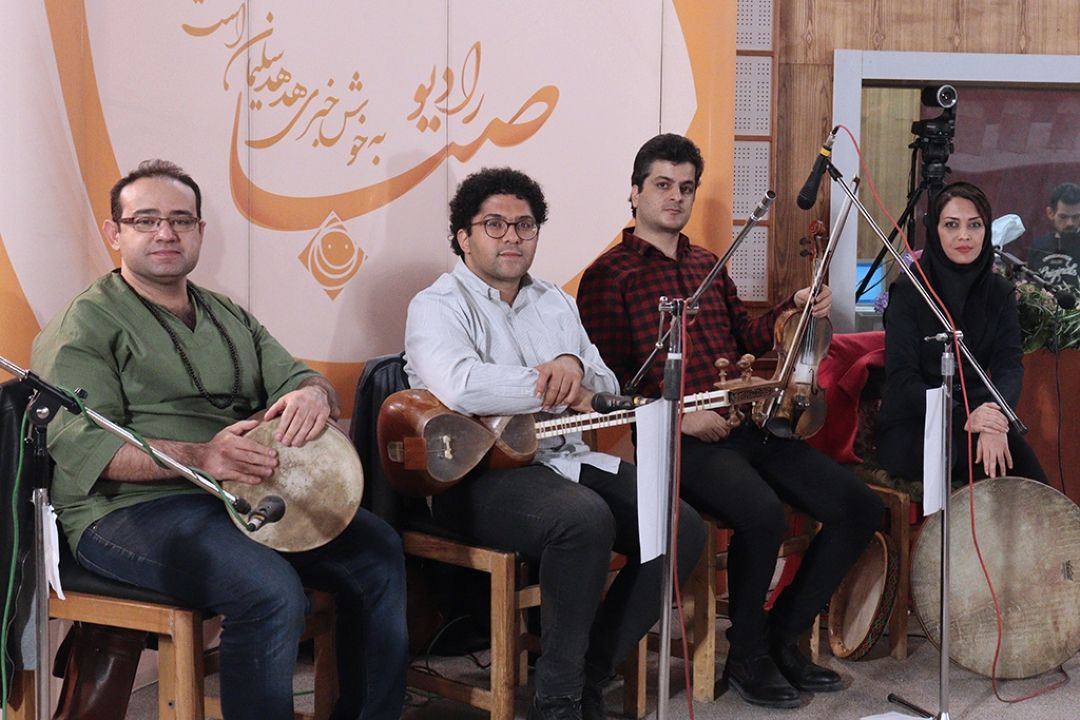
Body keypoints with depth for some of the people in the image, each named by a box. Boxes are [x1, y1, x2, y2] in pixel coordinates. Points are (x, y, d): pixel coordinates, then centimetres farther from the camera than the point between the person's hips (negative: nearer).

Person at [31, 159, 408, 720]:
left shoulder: (231, 319, 22)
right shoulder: (85, 325, -2)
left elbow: (292, 377, 15)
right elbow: (80, 443, -14)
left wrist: (313, 393, -12)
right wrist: (200, 457, -29)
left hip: (244, 496, 7)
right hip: (130, 509, -7)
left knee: (377, 550, -9)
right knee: (271, 594, -31)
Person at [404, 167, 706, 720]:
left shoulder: (556, 303, 21)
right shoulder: (437, 306, -2)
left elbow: (606, 388, 16)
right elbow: (458, 386, -24)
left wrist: (573, 364, -9)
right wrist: (559, 391, -14)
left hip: (567, 460, 8)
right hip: (479, 473, -7)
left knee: (683, 527, -10)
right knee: (586, 519, -36)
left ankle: (590, 676, -2)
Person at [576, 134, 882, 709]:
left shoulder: (708, 266, 23)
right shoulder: (609, 276, 0)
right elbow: (610, 378, -7)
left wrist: (791, 310, 10)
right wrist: (679, 413, -18)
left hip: (743, 424, 8)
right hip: (678, 439, -8)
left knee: (860, 508, -4)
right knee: (763, 513, -34)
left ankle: (784, 636, 10)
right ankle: (747, 657, -9)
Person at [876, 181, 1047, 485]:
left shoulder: (1000, 293, 6)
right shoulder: (908, 292, -6)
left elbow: (1010, 365, -6)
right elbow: (902, 377, -12)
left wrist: (995, 418, -29)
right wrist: (963, 418, -29)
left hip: (974, 411, 3)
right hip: (912, 425, -3)